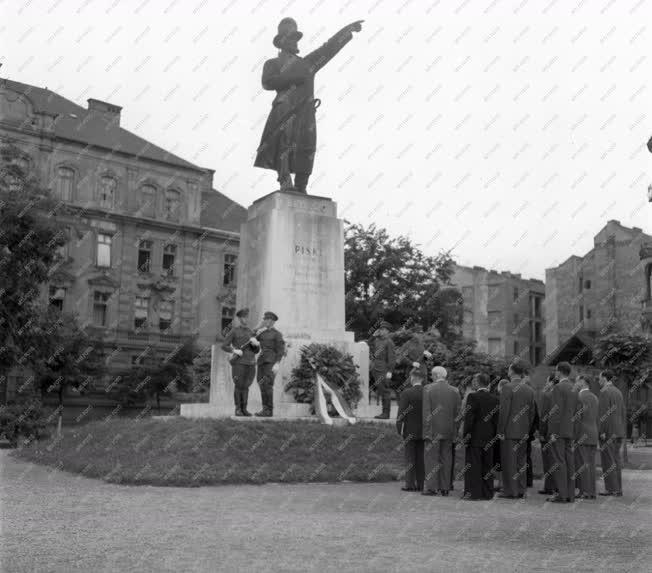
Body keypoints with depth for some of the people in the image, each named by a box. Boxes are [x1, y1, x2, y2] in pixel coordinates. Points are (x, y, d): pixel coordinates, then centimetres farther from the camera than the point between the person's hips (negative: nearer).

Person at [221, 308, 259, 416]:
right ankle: (238, 409, 5)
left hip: (250, 363, 5)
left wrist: (256, 343, -12)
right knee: (238, 386, -4)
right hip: (239, 362, -5)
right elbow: (224, 346, -3)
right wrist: (234, 351, -20)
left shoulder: (251, 332, 15)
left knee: (245, 386, 7)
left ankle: (244, 409, 11)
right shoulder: (233, 331, 0)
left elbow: (256, 350, 11)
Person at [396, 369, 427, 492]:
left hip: (410, 431, -4)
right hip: (424, 431, 4)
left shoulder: (406, 393, -11)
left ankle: (410, 484, 1)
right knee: (421, 458, 9)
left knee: (410, 458, 2)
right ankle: (421, 484, 11)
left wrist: (399, 429, -4)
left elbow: (401, 412, -12)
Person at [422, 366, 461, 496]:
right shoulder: (454, 391, 4)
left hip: (433, 430, -4)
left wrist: (427, 432, -10)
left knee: (431, 458, 0)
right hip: (449, 431, 4)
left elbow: (426, 412, -11)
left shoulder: (428, 389, -7)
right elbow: (457, 413, 4)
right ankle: (445, 488, 11)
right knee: (445, 458, 9)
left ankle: (431, 487, -2)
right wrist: (454, 433, 11)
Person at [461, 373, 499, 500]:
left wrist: (465, 435, -8)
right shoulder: (495, 399, 5)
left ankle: (473, 493, 0)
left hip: (475, 438, -5)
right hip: (489, 439, 5)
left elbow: (469, 418, -13)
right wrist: (494, 435, 15)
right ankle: (487, 493, 15)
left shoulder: (473, 397, -11)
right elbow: (497, 420, 7)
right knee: (487, 466, 11)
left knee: (473, 466, 0)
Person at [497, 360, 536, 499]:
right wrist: (527, 430, 18)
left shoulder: (507, 387, -11)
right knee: (521, 462, 11)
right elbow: (532, 413, 11)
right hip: (524, 433, 6)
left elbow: (504, 411, -14)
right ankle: (521, 490, 15)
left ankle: (510, 491, -2)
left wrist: (501, 431, -10)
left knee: (509, 462, -2)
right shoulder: (530, 390, 8)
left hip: (509, 432, -6)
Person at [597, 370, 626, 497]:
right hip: (618, 432, 8)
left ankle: (611, 489, -3)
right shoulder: (618, 392, 14)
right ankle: (618, 489, 10)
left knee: (608, 460, -4)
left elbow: (603, 413, -18)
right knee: (616, 460, 10)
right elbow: (623, 414, 16)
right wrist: (622, 431, 18)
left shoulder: (605, 392, -11)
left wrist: (602, 431, -18)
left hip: (607, 432, -8)